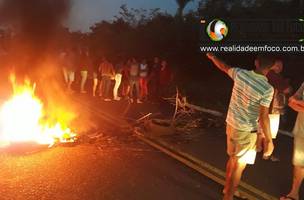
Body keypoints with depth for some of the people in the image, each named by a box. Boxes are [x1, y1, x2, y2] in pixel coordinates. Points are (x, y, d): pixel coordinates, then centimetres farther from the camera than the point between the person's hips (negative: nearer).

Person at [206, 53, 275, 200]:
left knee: (233, 159, 24)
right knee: (240, 165, 7)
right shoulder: (267, 89, -21)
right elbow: (263, 117, -21)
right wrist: (269, 140, -12)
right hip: (247, 131, -6)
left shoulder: (240, 74, -8)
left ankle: (228, 188, 41)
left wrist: (212, 56, 30)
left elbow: (224, 67, 10)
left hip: (231, 124, 6)